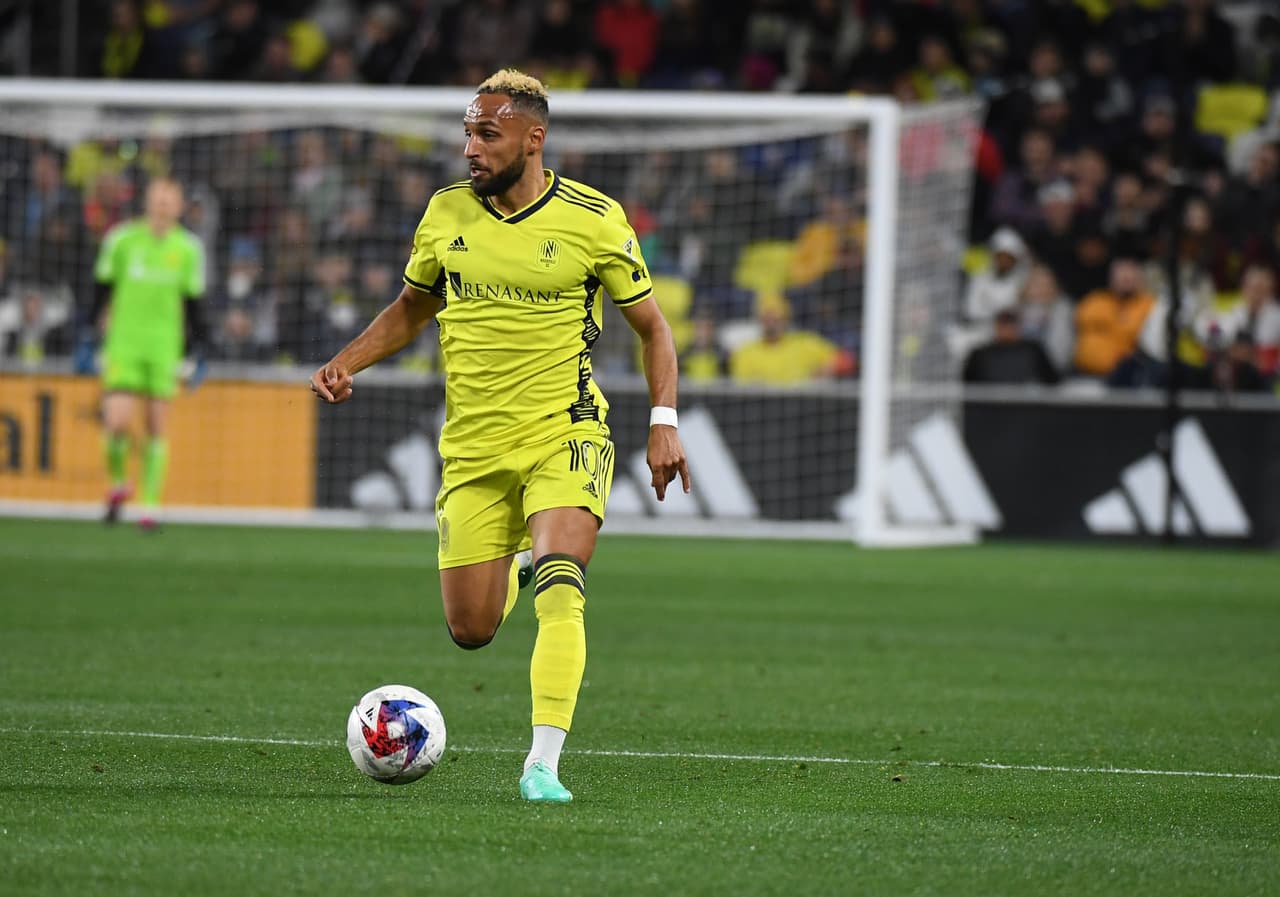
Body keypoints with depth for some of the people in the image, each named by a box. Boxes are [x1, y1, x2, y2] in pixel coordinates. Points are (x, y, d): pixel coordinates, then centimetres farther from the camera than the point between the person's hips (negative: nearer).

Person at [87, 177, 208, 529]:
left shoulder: (188, 248, 5)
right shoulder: (122, 239, 1)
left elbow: (192, 303, 11)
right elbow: (102, 290, 7)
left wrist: (198, 353, 9)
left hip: (165, 348, 1)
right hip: (123, 345, -1)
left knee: (158, 427, 1)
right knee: (117, 422, -11)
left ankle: (150, 504, 9)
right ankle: (117, 484, 16)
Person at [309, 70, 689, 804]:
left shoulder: (595, 220, -7)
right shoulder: (447, 213, 3)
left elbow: (652, 327, 3)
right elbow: (412, 308, 19)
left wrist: (664, 422, -8)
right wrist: (348, 363, 3)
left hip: (564, 438, -4)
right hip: (474, 448, 4)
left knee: (559, 594, -25)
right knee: (471, 630, 5)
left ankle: (544, 764, -24)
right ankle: (517, 564, 41)